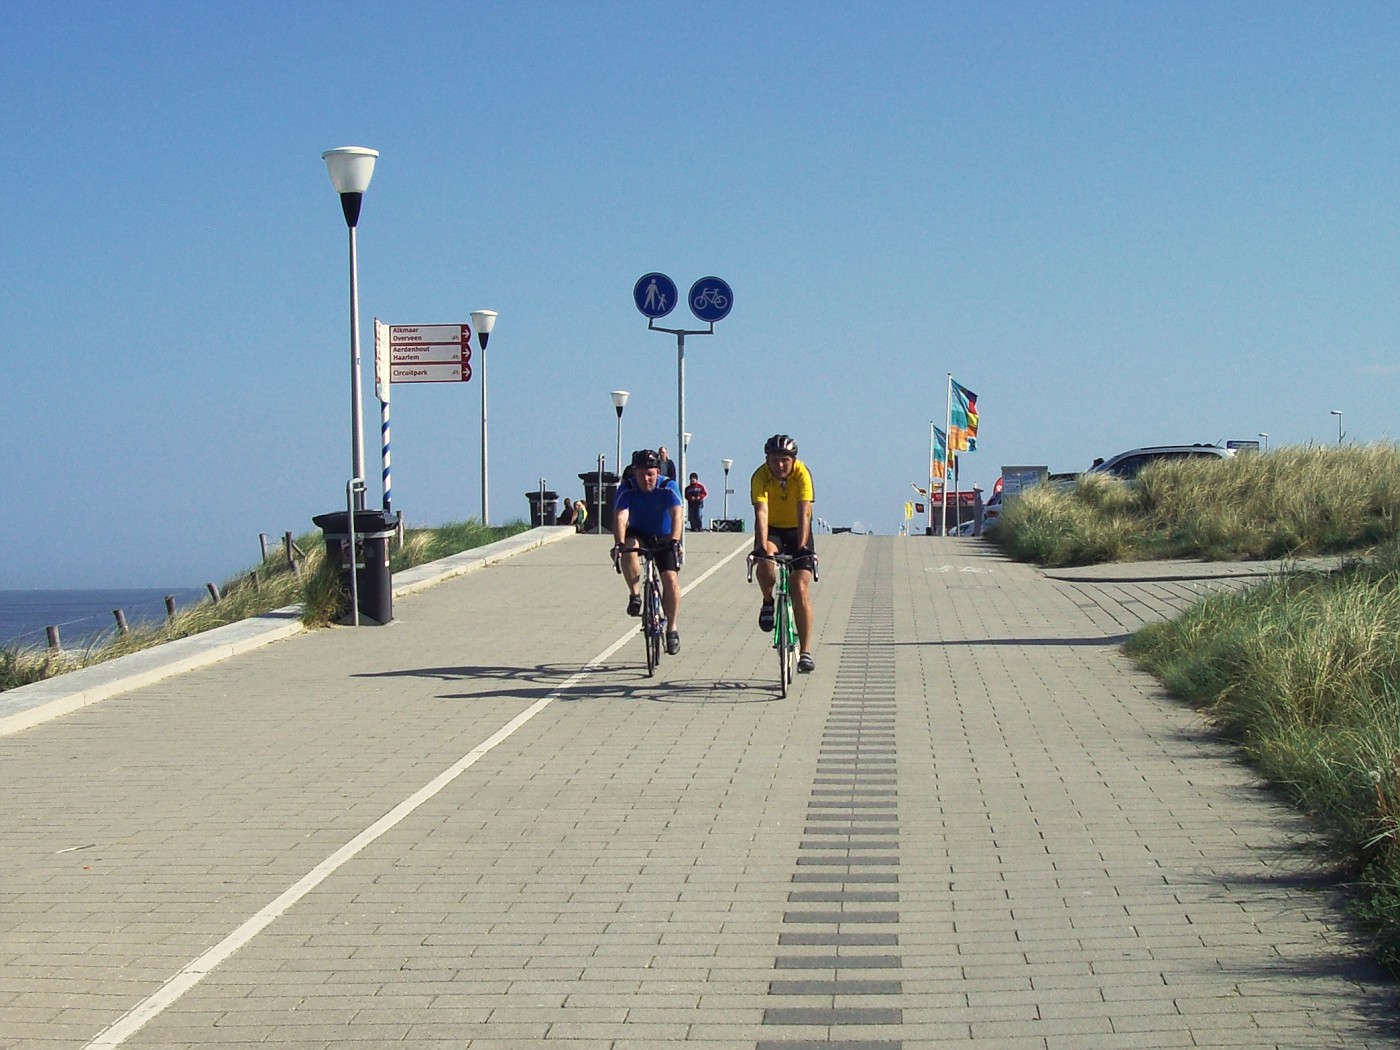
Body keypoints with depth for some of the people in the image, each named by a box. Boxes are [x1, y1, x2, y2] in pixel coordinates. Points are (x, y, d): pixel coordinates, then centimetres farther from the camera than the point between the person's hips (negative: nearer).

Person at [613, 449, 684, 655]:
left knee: (671, 579, -17)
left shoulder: (668, 488, -22)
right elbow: (620, 517, -31)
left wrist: (675, 541, -51)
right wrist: (619, 543, -49)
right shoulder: (627, 490, -20)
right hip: (639, 535, 1)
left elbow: (676, 515, -35)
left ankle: (672, 629, -4)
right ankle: (635, 595, -18)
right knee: (629, 549, -34)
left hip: (664, 538, -1)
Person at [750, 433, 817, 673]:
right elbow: (761, 513, -33)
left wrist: (802, 547, -44)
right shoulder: (760, 477, -23)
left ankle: (805, 651, -8)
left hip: (797, 530, 0)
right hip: (772, 530, 0)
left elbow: (804, 514, -32)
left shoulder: (802, 473, -24)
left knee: (801, 587, -12)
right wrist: (762, 546, -47)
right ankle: (769, 602, -3)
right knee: (764, 561, -33)